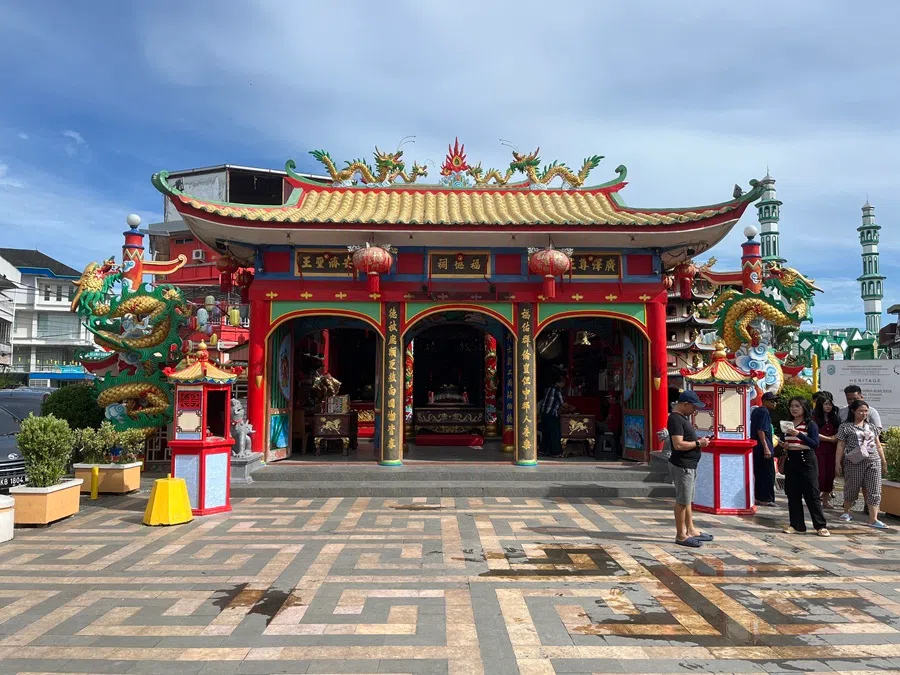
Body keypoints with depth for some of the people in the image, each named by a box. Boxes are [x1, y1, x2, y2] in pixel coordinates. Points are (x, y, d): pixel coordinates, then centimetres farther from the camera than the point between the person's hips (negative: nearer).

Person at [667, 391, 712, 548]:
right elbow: (678, 444, -27)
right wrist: (698, 443, -17)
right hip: (682, 466, -10)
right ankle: (681, 535, 6)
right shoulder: (676, 419, -19)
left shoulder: (683, 417, 14)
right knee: (682, 501, -2)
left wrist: (699, 440, 8)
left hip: (689, 465, 10)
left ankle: (690, 530, 29)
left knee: (687, 500, 18)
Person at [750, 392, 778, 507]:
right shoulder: (764, 412, -13)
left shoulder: (755, 411, 15)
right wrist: (766, 448, -24)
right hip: (763, 448, -9)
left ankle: (758, 497, 15)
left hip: (756, 447, 9)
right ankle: (767, 499, 0)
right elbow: (761, 430, -21)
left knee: (758, 474, 12)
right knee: (768, 474, -2)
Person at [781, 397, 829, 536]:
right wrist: (783, 445, 0)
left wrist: (798, 434, -23)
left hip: (806, 460, -5)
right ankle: (796, 525, 13)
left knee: (812, 494, -3)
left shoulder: (811, 425, -4)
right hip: (791, 460, 5)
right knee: (793, 494, 6)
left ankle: (821, 526, 4)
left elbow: (815, 444, -15)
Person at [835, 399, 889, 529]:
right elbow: (840, 446, -1)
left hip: (873, 461, 4)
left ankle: (873, 519, -2)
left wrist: (884, 462, 16)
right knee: (852, 488, 5)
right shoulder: (845, 427, 1)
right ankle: (846, 512, 26)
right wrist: (838, 463, -6)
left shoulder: (871, 427, 15)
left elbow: (878, 446, 19)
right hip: (854, 463, -4)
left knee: (874, 490, -3)